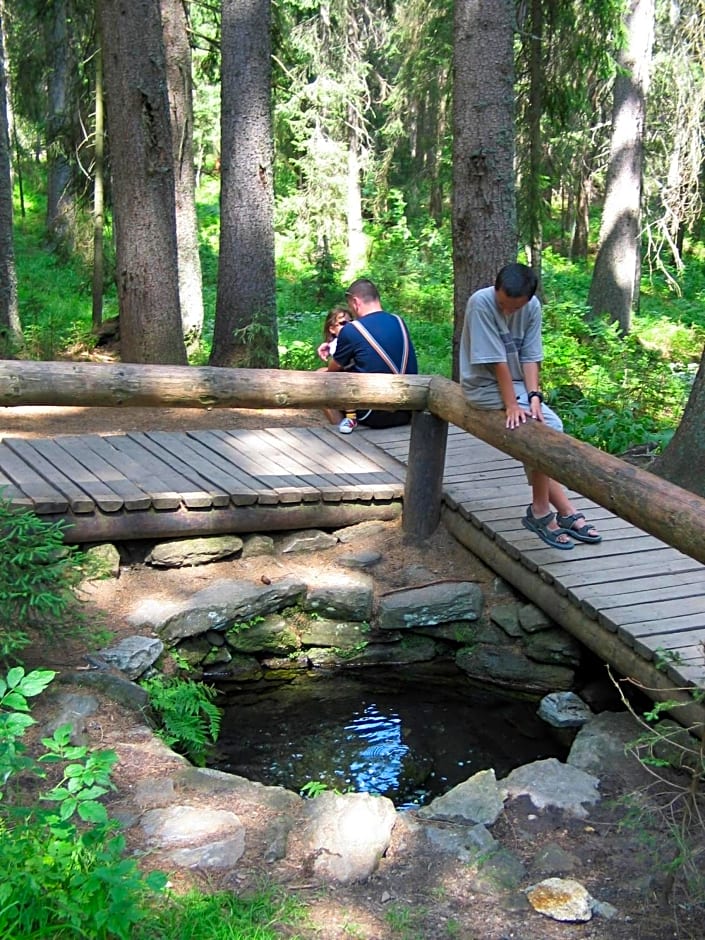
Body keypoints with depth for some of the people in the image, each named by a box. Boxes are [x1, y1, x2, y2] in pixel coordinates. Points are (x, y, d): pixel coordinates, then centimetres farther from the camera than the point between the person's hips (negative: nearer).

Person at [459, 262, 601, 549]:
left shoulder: (533, 307, -7)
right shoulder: (481, 303, -24)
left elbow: (530, 356, -5)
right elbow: (496, 361, -24)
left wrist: (534, 396, -18)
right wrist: (511, 405, -23)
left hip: (516, 383, 6)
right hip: (486, 386, -6)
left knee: (550, 428, -9)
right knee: (546, 430, -18)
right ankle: (565, 511, -7)